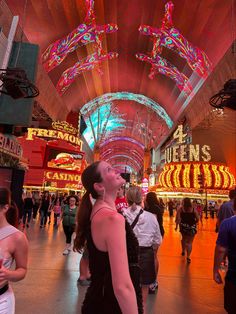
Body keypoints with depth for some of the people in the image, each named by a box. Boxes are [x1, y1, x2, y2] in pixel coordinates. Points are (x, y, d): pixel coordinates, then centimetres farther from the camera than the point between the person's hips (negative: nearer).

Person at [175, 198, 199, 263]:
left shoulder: (180, 210, -9)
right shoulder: (194, 210, -7)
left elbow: (178, 219, -14)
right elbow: (197, 219, -5)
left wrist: (177, 226, -2)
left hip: (183, 226, 1)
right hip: (192, 227, -1)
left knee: (184, 239, 27)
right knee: (190, 242, 6)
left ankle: (183, 251, 41)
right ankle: (188, 257, 2)